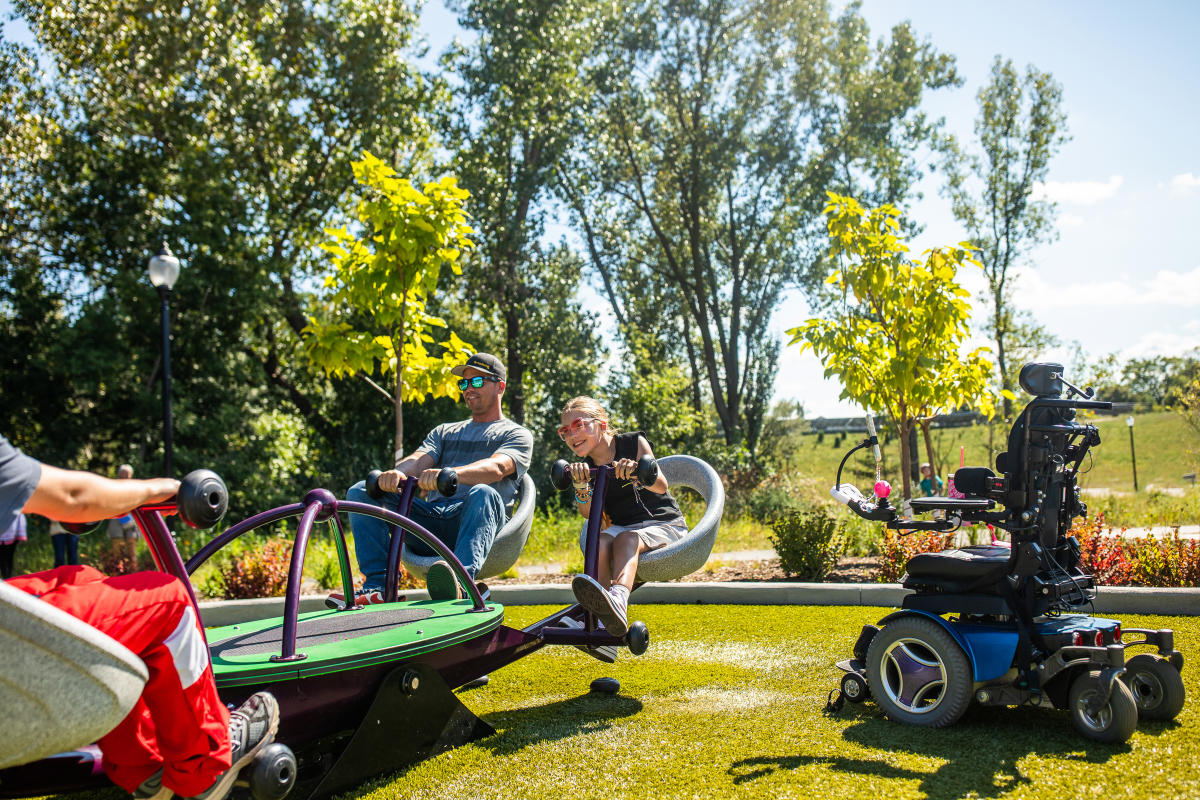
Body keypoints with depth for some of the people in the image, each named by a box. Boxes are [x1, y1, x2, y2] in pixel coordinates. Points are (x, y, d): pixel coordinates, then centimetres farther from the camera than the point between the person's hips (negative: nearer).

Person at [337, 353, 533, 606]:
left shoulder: (516, 434, 14)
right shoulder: (445, 431, 30)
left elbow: (496, 468, -10)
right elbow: (418, 460, 9)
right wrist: (398, 472, -19)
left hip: (470, 523, -5)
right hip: (430, 521, 5)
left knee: (483, 494, -38)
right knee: (360, 492, -11)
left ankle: (461, 581, -57)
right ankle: (378, 587, -22)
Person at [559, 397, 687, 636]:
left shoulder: (633, 442, -4)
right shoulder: (586, 468, 5)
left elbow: (661, 486, -17)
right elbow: (589, 513, -11)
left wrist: (636, 473, -38)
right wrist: (580, 486, -31)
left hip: (664, 524, -3)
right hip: (621, 526, 4)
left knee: (626, 538, -35)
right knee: (600, 541, -30)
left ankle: (618, 600, -65)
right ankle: (602, 619, -46)